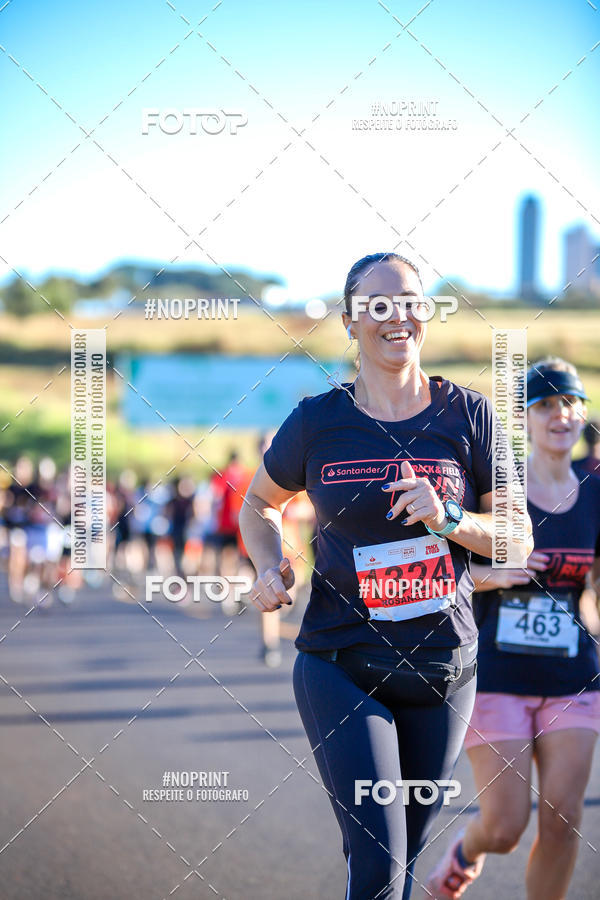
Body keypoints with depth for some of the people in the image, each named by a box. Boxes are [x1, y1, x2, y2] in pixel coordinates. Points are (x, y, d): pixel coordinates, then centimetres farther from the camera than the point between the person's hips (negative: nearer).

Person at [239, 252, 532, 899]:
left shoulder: (468, 415, 0)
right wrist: (268, 566, -5)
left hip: (443, 666, 2)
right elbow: (260, 505, 15)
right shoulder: (317, 421, -2)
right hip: (341, 668, -2)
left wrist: (449, 520, -16)